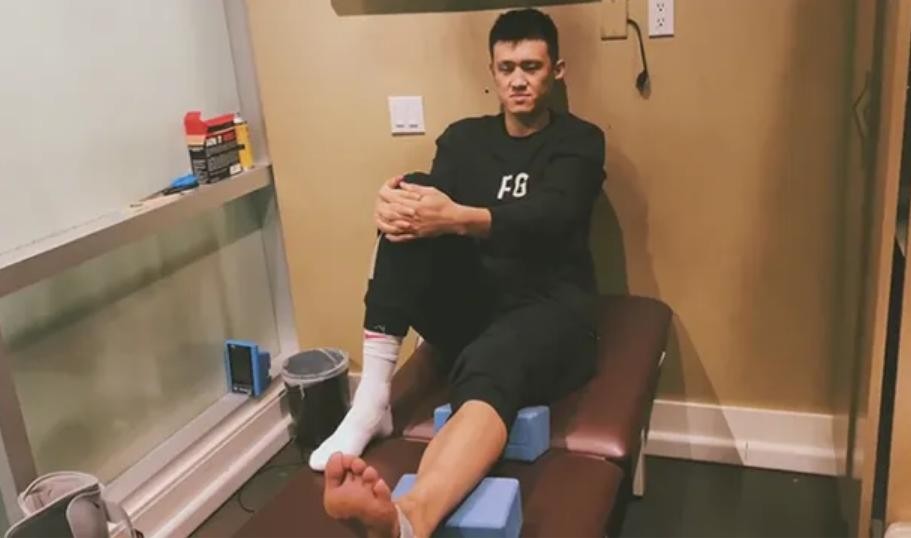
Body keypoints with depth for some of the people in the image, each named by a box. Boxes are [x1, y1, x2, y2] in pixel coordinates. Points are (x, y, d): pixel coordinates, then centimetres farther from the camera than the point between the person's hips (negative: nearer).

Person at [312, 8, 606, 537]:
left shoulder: (579, 141, 4)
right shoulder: (464, 137, 15)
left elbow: (547, 217, -17)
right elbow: (436, 205, -3)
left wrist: (456, 219, -36)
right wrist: (399, 204, -30)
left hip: (549, 306, -3)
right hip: (467, 304, 4)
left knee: (490, 364, -39)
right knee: (411, 210, -22)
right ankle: (373, 397, -30)